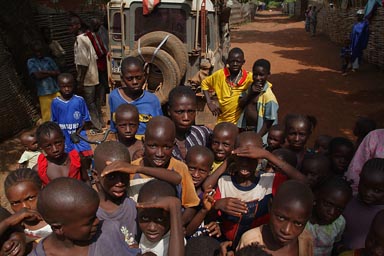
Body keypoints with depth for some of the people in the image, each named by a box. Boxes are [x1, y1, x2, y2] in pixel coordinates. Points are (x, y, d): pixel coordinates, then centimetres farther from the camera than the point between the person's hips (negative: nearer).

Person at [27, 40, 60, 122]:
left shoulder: (49, 60, 10)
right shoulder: (31, 62, 2)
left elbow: (58, 73, 2)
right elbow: (37, 75, -10)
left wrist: (44, 72, -8)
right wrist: (51, 73, -2)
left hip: (56, 90, 2)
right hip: (43, 93, -2)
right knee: (46, 116, 3)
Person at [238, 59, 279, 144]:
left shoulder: (268, 95, -20)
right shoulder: (250, 87, 1)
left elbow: (268, 122, -18)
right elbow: (241, 105, -1)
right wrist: (250, 93, -16)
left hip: (258, 133, -6)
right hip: (246, 129, 6)